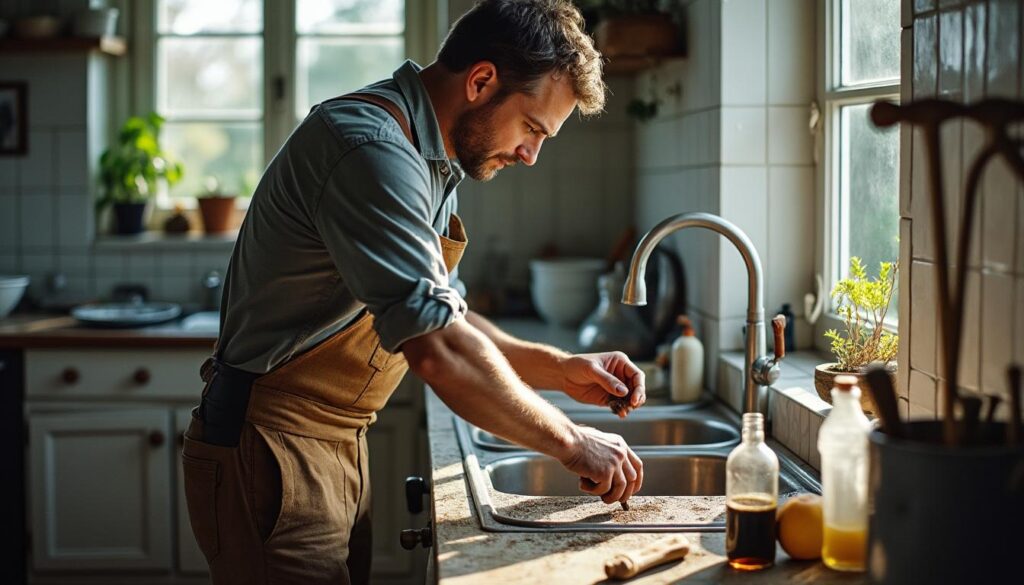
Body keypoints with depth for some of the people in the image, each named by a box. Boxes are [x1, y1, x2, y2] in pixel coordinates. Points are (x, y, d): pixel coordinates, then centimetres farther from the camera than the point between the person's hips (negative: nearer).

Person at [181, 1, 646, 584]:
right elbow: (437, 348, -28)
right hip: (273, 450, -10)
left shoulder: (427, 162, 10)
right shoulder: (370, 147, -23)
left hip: (341, 448, 10)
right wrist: (571, 442, -18)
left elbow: (440, 315, 18)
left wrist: (560, 369, 5)